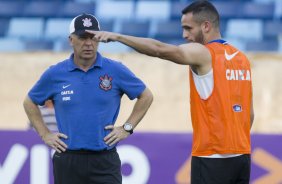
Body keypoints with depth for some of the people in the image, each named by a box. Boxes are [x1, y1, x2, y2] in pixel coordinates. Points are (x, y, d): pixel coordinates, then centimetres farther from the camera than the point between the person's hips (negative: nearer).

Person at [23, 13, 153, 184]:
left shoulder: (116, 70, 0)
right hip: (67, 162, 1)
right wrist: (45, 134, 9)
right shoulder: (55, 74, 3)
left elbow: (146, 96, 11)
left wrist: (127, 128, 4)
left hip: (105, 160, -1)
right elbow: (30, 102, 17)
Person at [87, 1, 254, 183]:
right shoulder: (242, 59, 13)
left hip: (212, 157, -7)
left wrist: (117, 36, -25)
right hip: (242, 156, 7)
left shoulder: (203, 54, -10)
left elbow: (160, 50, -23)